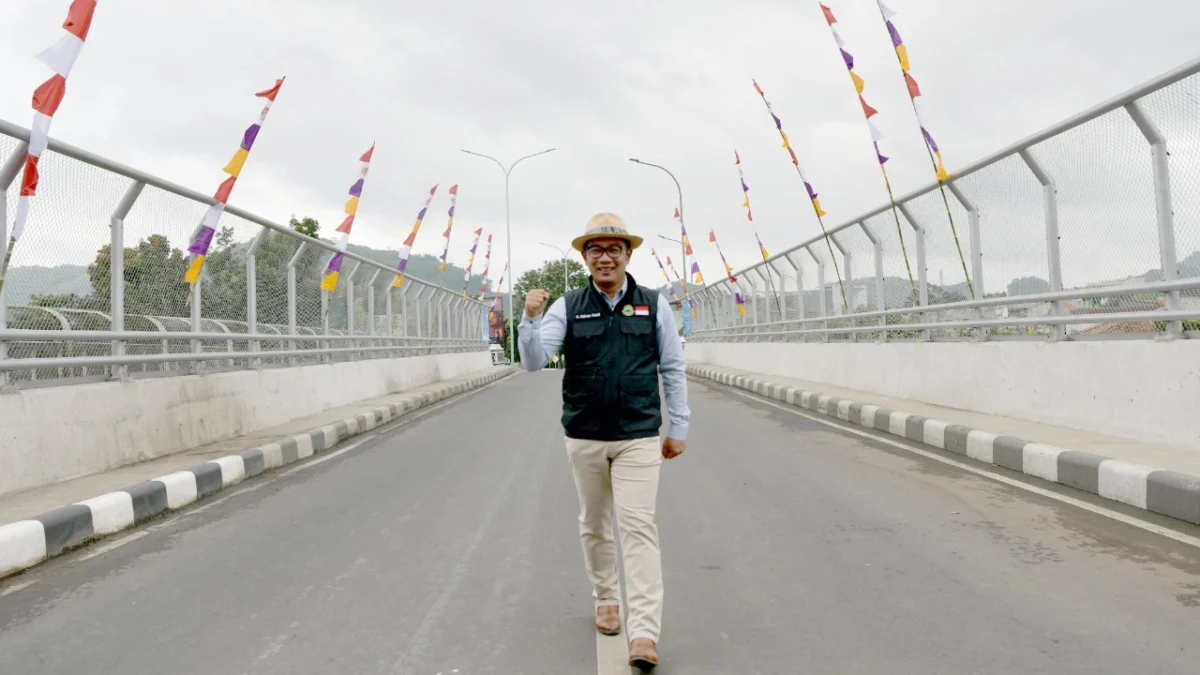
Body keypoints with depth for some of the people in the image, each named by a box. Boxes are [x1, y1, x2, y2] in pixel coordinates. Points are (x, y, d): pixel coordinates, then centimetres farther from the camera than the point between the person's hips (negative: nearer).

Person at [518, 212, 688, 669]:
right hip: (584, 437, 2)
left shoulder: (653, 305, 2)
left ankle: (644, 633, -8)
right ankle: (606, 599, 35)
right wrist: (531, 318, -24)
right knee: (594, 526, 14)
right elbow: (534, 361, -7)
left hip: (639, 437, -2)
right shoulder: (567, 307, 1)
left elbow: (673, 369, 6)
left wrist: (678, 428, 5)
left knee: (639, 527, -8)